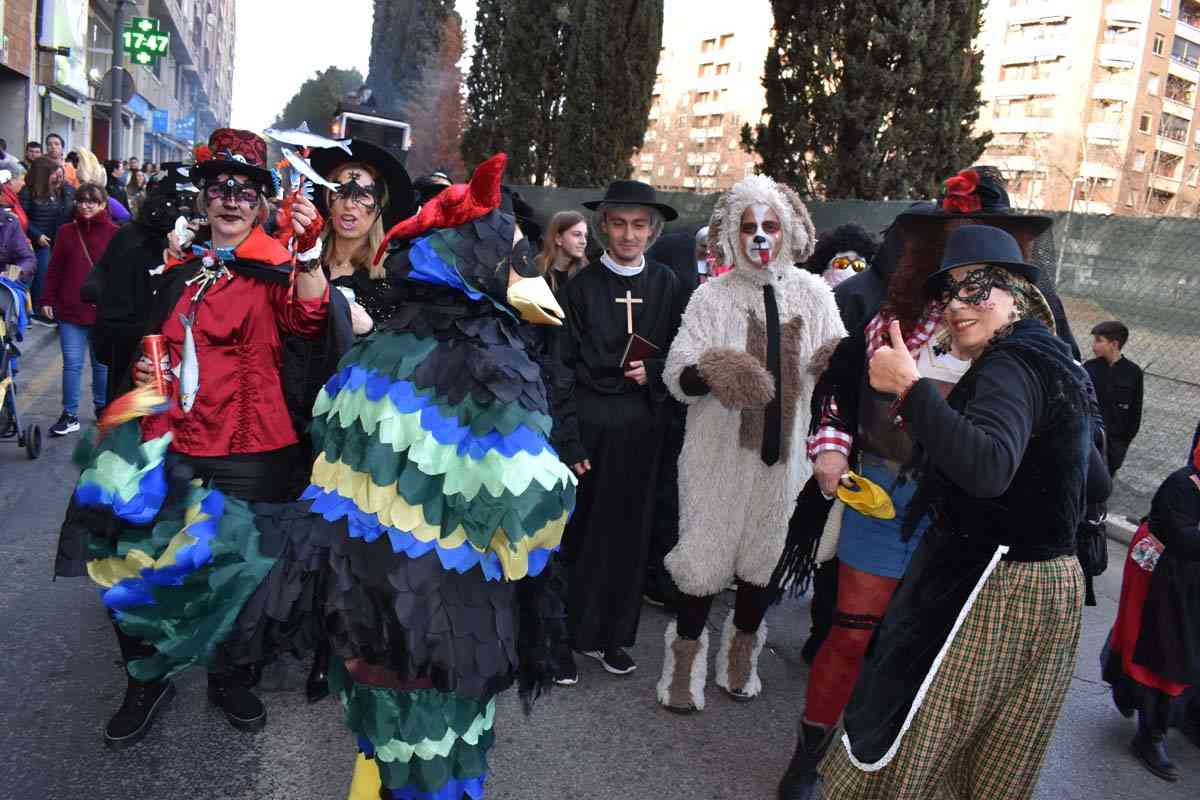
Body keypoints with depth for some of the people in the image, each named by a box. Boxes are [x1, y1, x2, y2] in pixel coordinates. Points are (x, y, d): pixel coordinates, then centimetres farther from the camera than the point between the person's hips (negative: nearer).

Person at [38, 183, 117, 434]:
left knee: (102, 363, 12)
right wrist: (47, 300, 2)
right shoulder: (66, 232, 4)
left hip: (105, 311, -1)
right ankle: (70, 415, 10)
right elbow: (55, 269, 6)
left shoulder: (114, 234, -3)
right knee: (72, 363, 2)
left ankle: (103, 407, 29)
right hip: (70, 310, 1)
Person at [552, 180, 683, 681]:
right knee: (576, 531, 0)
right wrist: (569, 441, -12)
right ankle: (563, 635, 15)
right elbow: (564, 365, -6)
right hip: (589, 419, -3)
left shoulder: (665, 284, 5)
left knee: (627, 530, 9)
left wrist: (653, 372, -9)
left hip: (642, 423, 3)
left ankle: (609, 634, 24)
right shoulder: (582, 285, -3)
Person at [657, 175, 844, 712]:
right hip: (720, 451, -3)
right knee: (705, 555, 2)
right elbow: (676, 376, -8)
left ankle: (740, 657, 37)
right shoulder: (713, 296, -4)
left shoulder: (813, 294, 3)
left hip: (784, 451, 3)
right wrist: (709, 374, -30)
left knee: (765, 557, 15)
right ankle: (686, 662, 23)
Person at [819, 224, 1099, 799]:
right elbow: (1095, 482, 19)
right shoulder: (1053, 363, 12)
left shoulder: (1012, 365, -19)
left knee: (902, 753, 3)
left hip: (993, 593, -10)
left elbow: (988, 467, -39)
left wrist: (910, 388, -37)